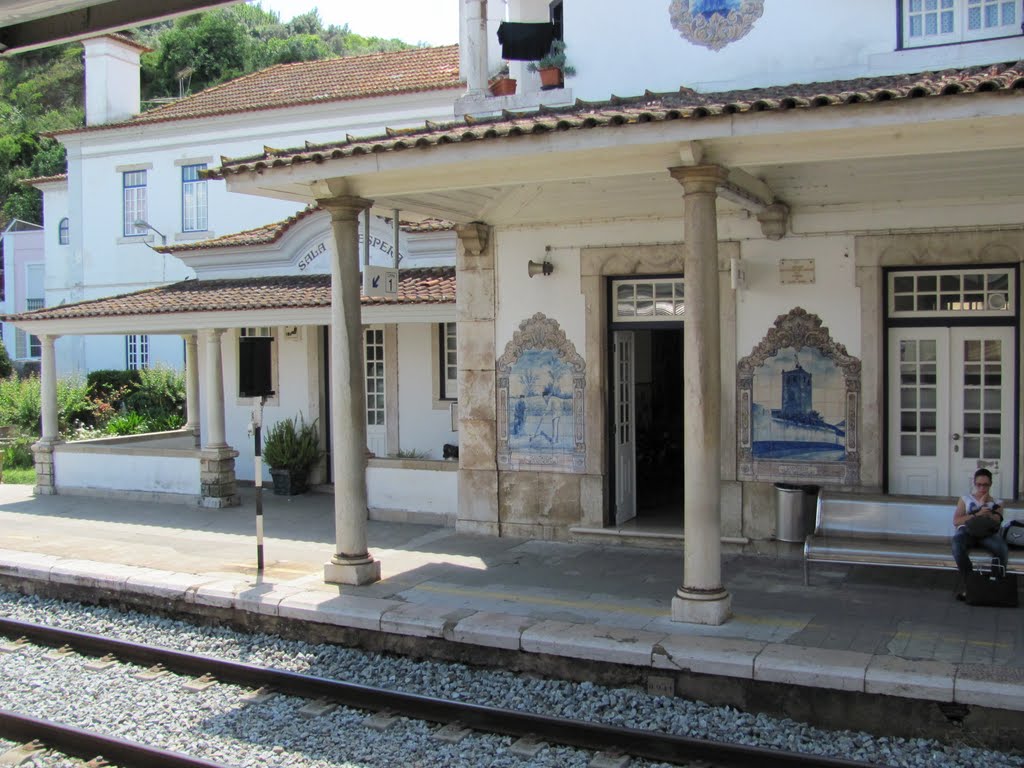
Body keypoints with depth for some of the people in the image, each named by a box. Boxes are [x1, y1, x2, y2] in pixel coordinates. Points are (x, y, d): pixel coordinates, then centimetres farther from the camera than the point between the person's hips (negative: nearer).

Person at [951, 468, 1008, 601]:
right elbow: (956, 521, 4)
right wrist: (977, 515, -7)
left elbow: (996, 522, 1)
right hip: (967, 531, 0)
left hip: (987, 533, 1)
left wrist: (984, 506, -6)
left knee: (1002, 547, -36)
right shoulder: (965, 499, 18)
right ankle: (967, 579, -23)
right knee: (957, 544, -39)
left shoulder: (996, 503, 20)